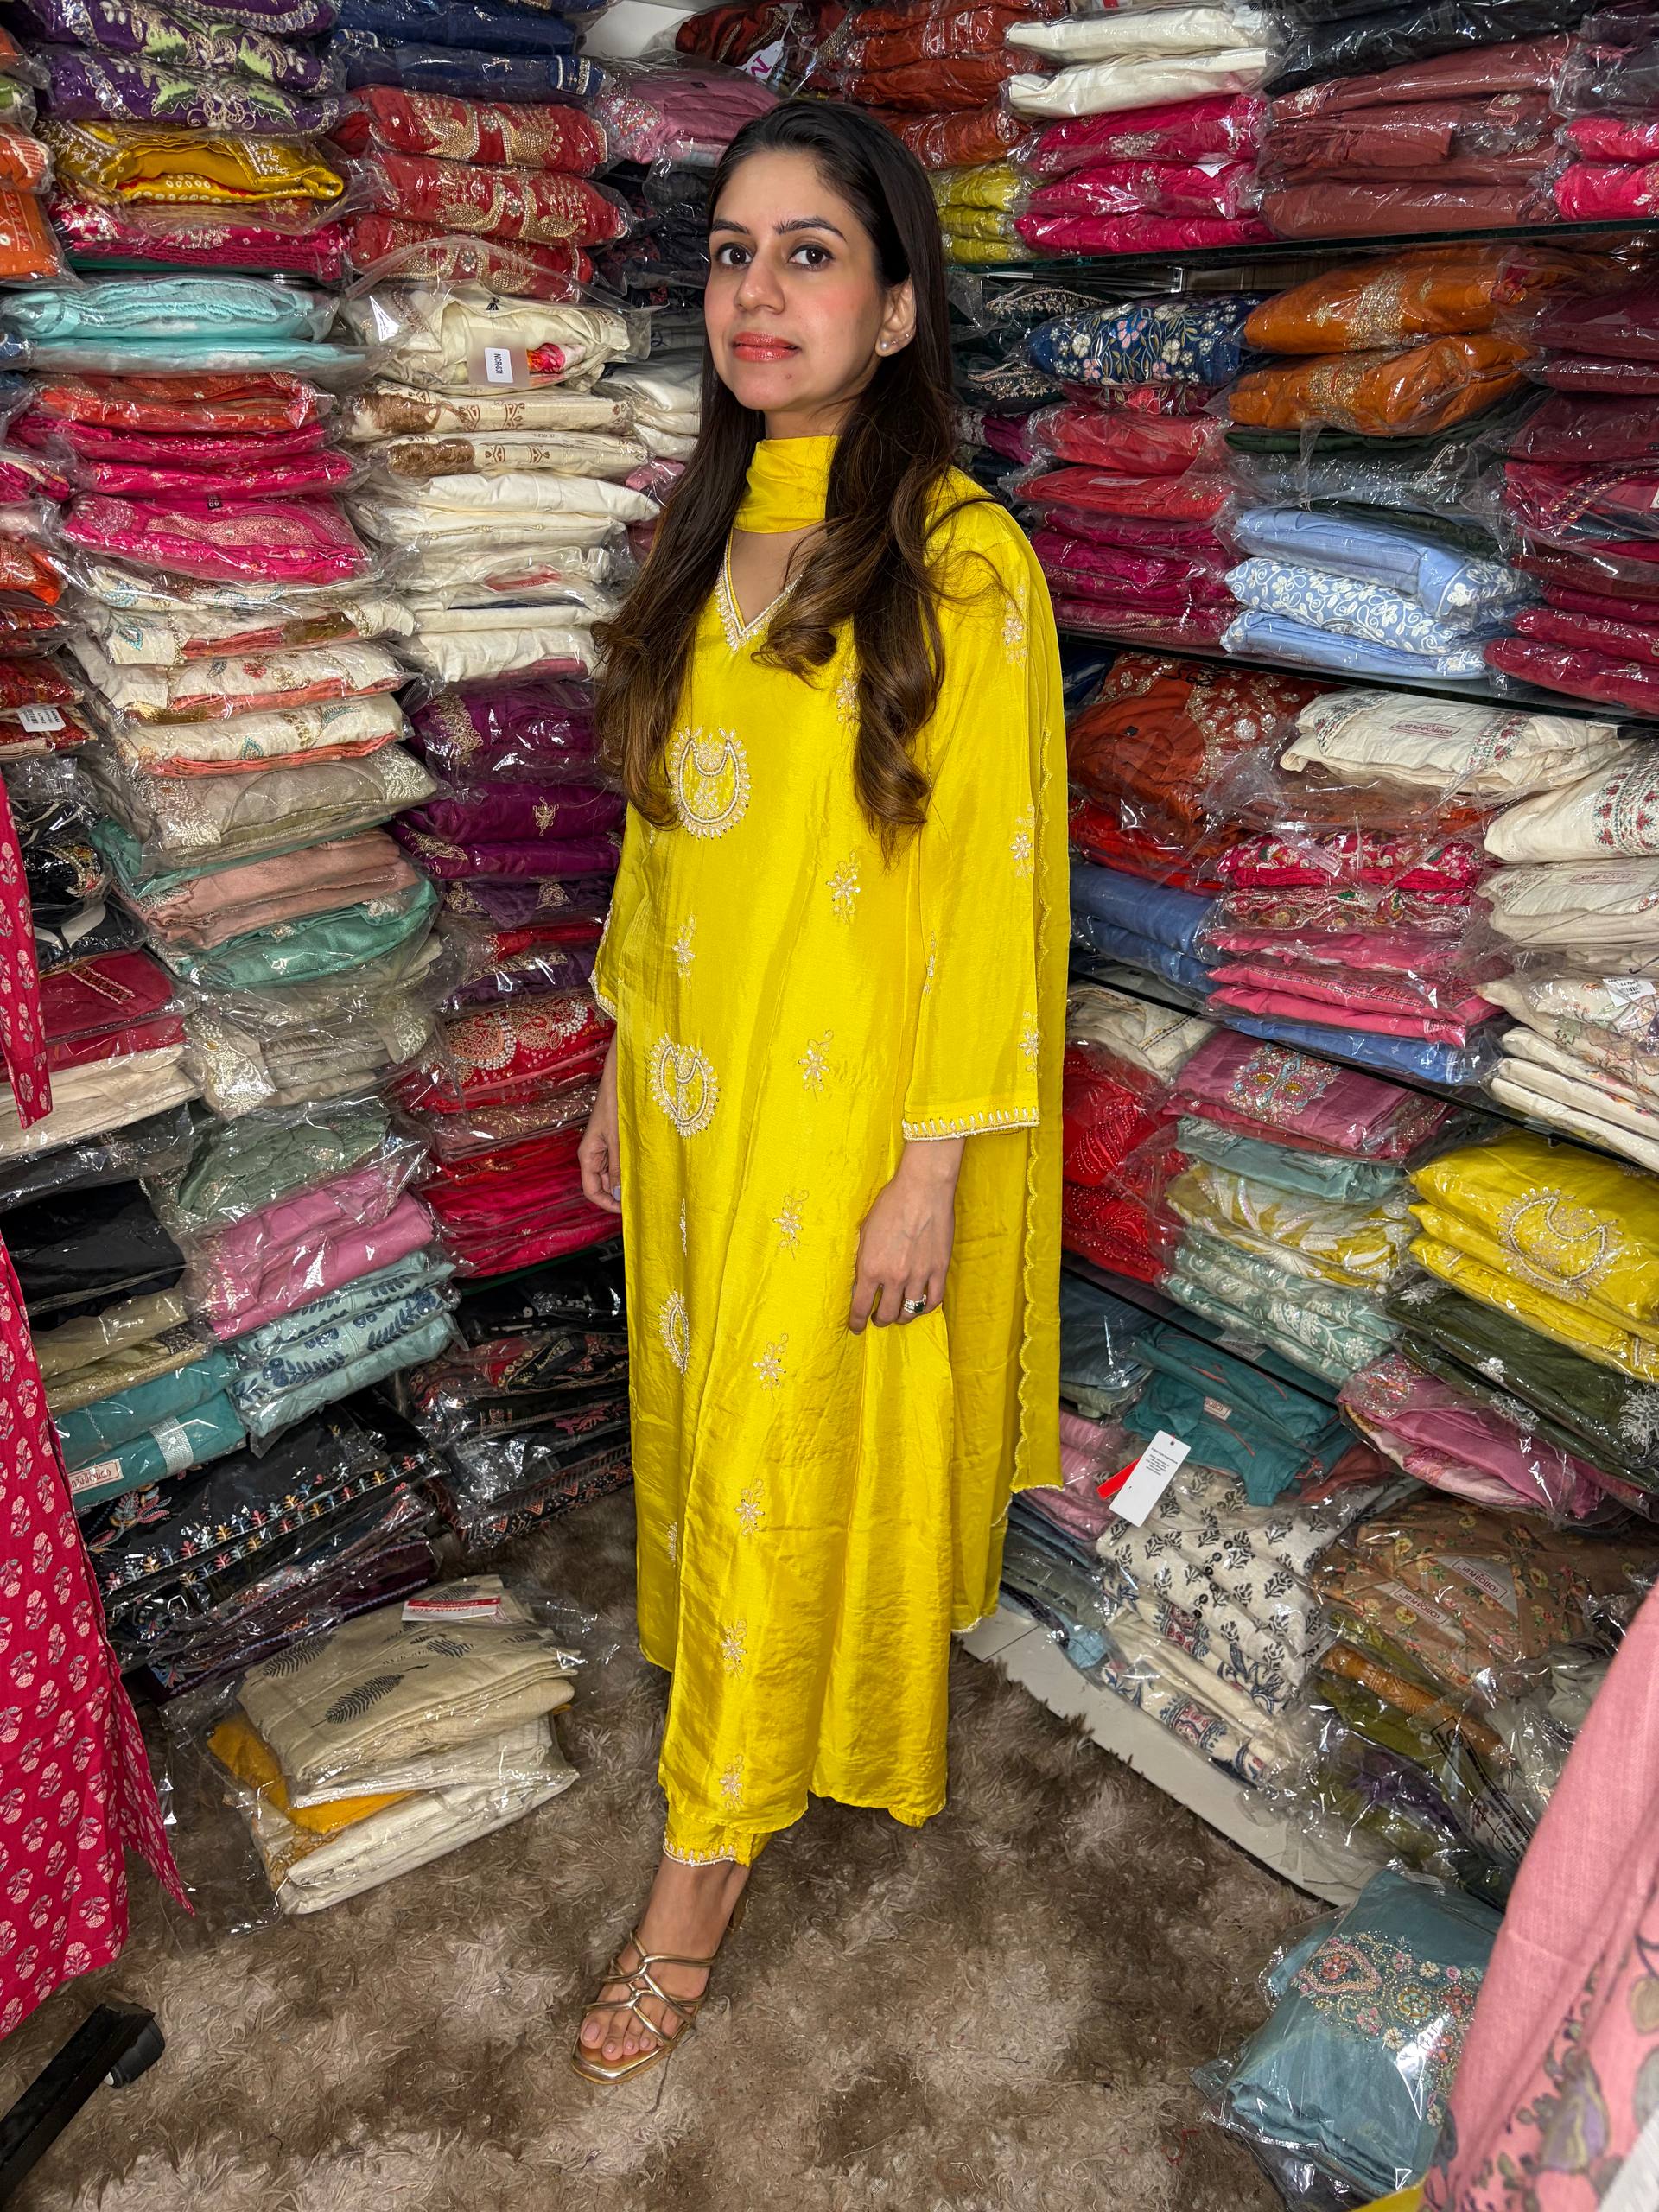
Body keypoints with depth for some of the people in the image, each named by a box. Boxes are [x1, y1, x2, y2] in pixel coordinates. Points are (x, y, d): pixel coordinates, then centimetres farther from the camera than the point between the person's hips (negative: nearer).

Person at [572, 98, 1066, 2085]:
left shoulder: (963, 564, -13)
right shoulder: (704, 539, 7)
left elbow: (994, 891, -14)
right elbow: (656, 838, 11)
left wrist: (931, 1169, -15)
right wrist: (618, 1073, 13)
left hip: (855, 1110, -6)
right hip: (694, 1090, 7)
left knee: (796, 1461, 6)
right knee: (707, 1429, 18)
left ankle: (702, 1863, 24)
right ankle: (771, 1725, 44)